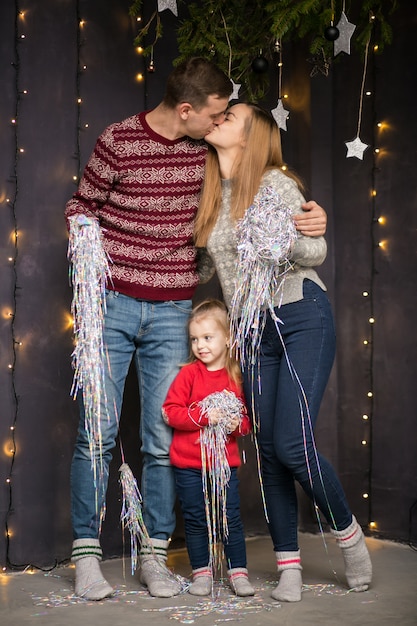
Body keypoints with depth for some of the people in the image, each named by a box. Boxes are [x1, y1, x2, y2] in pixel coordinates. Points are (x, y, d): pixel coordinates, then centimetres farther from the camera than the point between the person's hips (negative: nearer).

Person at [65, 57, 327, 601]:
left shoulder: (210, 148, 1)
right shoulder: (119, 142, -8)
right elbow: (81, 207, 5)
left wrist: (305, 216, -5)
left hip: (172, 312, 3)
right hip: (112, 305, -2)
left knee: (164, 441, 2)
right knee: (97, 433, -1)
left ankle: (154, 556, 13)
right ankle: (87, 555, 9)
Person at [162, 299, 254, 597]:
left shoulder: (237, 377, 2)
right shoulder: (189, 373, -3)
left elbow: (248, 419, 10)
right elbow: (171, 411, -10)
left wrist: (239, 423, -12)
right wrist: (204, 416, -20)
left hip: (225, 463, 1)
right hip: (189, 463, -1)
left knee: (231, 517, 3)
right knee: (195, 519, 6)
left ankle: (239, 572, 13)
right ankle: (202, 572, 18)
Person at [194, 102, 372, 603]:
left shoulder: (275, 182, -5)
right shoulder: (212, 195, 11)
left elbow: (317, 250, -7)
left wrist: (285, 241, -25)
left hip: (300, 316, -6)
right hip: (253, 331, 6)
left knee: (293, 445, -13)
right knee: (269, 449, 3)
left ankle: (350, 536, 11)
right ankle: (288, 565, 12)